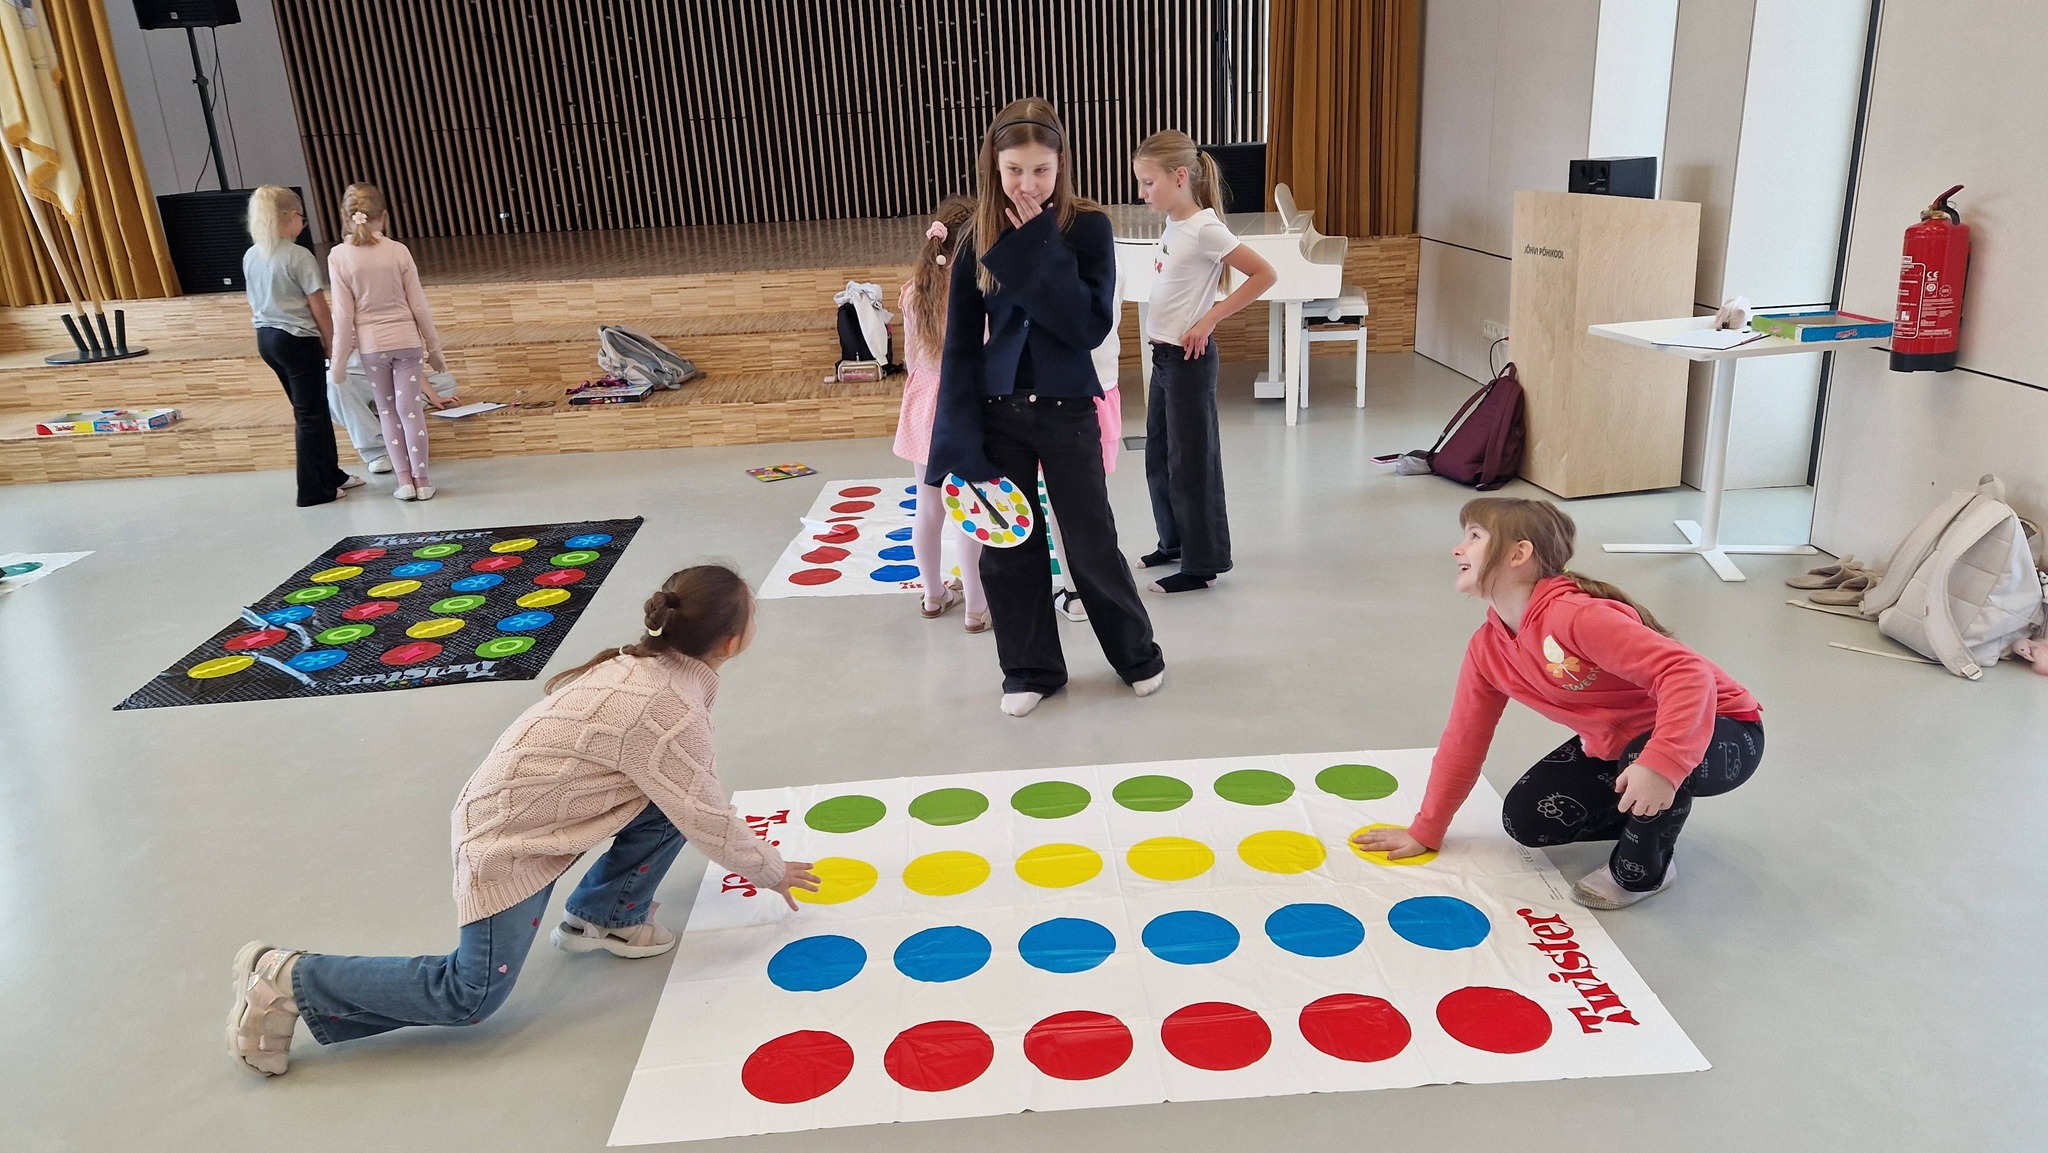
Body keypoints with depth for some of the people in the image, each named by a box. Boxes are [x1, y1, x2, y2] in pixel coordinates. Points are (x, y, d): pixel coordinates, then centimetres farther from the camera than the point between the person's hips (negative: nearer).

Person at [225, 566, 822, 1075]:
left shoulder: (647, 663, -2)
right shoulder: (669, 711, -28)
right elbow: (707, 817, -17)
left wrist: (744, 846, 18)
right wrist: (771, 870, 0)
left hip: (523, 804, 9)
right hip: (511, 837, -9)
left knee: (674, 796, -2)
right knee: (472, 996, -3)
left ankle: (604, 916, 13)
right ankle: (288, 982, 5)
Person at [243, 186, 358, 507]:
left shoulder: (250, 257, 7)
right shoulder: (298, 256, -15)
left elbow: (254, 305, 14)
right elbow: (319, 309, -14)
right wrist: (332, 344, -4)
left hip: (266, 339, 8)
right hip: (298, 339, -8)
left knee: (314, 408, 18)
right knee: (310, 414, 1)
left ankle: (332, 475, 27)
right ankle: (313, 491, 5)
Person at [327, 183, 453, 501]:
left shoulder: (338, 257, -7)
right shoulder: (398, 251, -6)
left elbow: (343, 315, -7)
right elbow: (419, 305, -2)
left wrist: (338, 361, 1)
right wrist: (434, 348, 8)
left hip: (371, 345, 0)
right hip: (407, 340, 0)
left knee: (388, 412, 12)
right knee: (410, 409, 4)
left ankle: (405, 480, 11)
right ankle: (421, 480, 7)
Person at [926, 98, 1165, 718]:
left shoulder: (1088, 227, -8)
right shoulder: (980, 238, -1)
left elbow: (1092, 325, -19)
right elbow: (961, 343, -2)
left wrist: (1036, 250, -21)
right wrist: (957, 436, -8)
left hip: (1066, 410, -2)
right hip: (998, 411, 3)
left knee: (1091, 543, 6)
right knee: (1009, 546, 8)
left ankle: (1137, 652, 29)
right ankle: (1031, 668, 26)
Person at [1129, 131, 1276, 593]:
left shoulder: (1204, 229, -16)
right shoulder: (1173, 226, 7)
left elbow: (1265, 274, -17)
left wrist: (1209, 319, -17)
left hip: (1188, 359, -9)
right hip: (1162, 355, 9)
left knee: (1191, 460, -1)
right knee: (1158, 456, 16)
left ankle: (1203, 563, 10)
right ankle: (1174, 543, 32)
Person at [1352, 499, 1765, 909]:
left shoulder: (1575, 615, -33)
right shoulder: (1486, 649, -6)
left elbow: (1688, 671, -40)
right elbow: (1463, 739, 2)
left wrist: (1661, 762, -54)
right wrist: (1425, 831, 6)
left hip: (1716, 728, -7)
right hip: (1614, 744, 7)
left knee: (1650, 759, -39)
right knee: (1524, 817, -4)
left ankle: (1644, 868, -9)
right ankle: (1645, 816, 16)